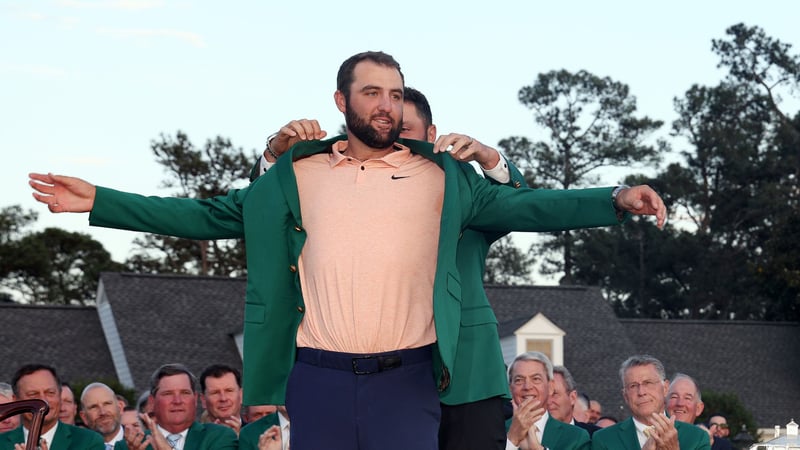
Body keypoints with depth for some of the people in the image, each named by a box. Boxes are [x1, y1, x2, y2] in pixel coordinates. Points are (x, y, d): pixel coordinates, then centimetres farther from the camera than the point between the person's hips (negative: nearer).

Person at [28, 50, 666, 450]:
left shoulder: (440, 175, 9)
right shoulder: (298, 175, 11)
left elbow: (527, 206, 5)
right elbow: (213, 215, 12)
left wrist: (616, 200, -9)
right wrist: (99, 201, 7)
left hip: (406, 379, -1)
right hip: (319, 378, 1)